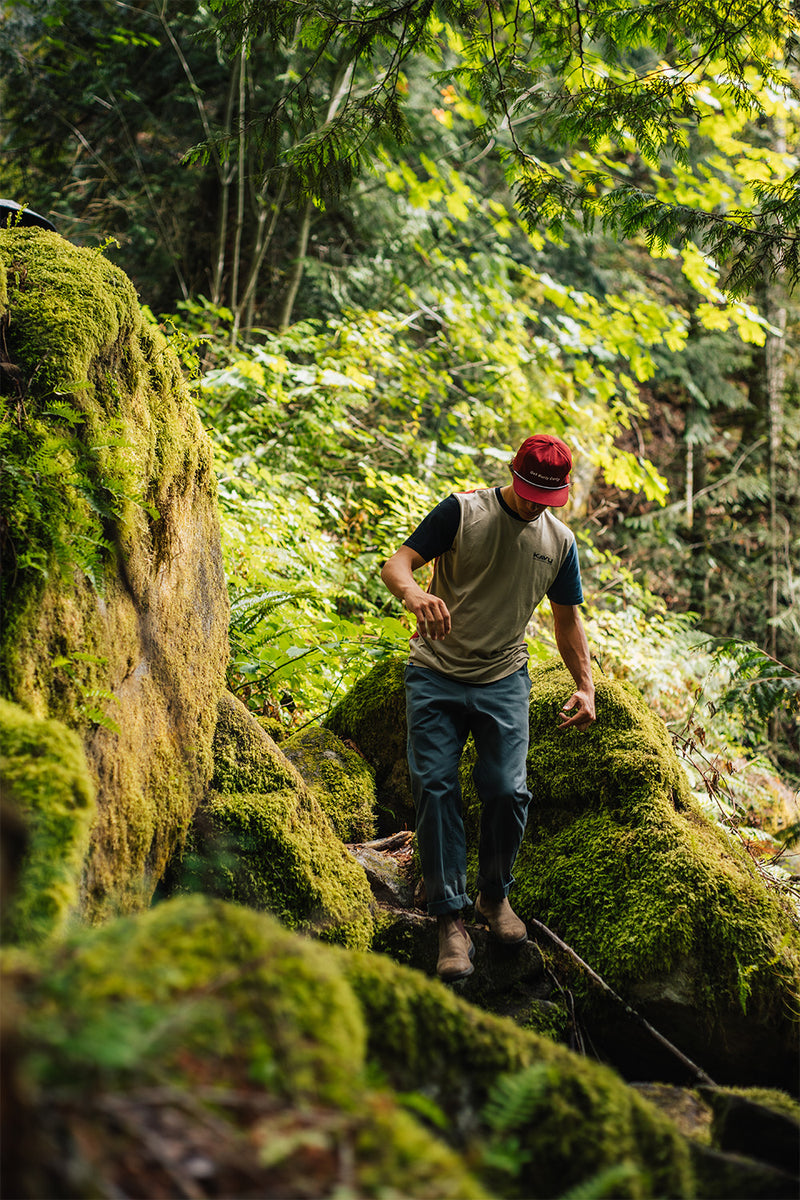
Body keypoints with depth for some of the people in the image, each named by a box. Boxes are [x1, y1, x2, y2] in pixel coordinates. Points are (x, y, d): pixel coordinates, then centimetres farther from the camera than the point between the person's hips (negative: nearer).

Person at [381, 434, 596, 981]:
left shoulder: (560, 542, 6)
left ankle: (495, 896, 17)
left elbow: (568, 618, 16)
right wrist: (413, 592, -37)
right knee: (435, 788, -9)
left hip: (504, 680, 2)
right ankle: (451, 919, -2)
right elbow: (396, 562, -13)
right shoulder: (462, 513, -6)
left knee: (507, 791, -9)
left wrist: (586, 687, 7)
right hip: (436, 676, -2)